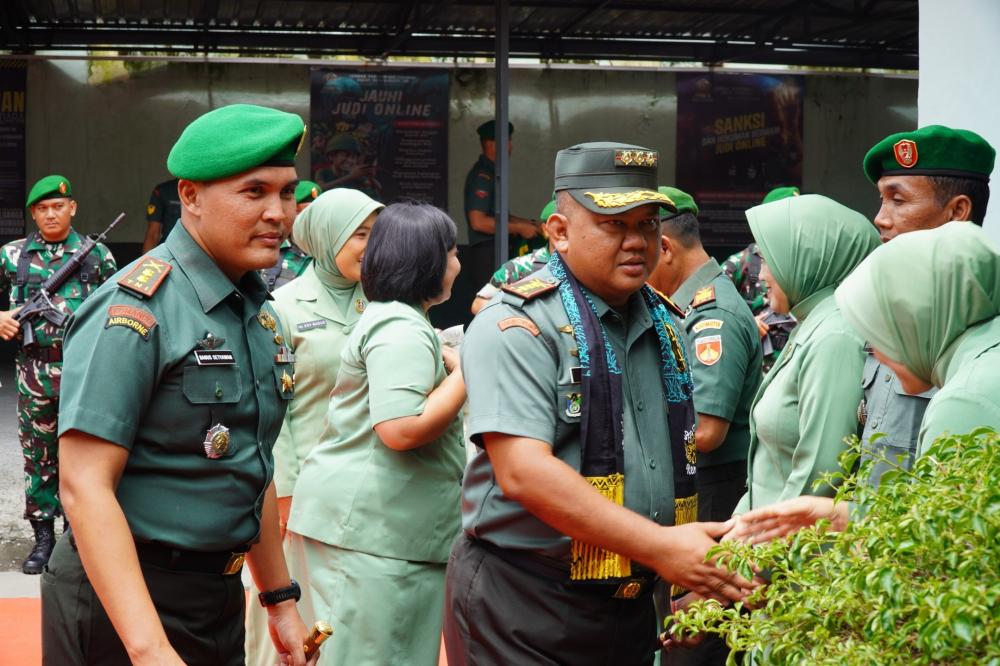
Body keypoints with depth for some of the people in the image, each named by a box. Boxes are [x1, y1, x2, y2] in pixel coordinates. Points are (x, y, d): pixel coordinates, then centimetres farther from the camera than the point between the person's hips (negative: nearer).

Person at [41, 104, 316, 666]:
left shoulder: (260, 311, 9)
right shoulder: (135, 309, -17)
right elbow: (85, 487, -22)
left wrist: (280, 599, 19)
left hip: (220, 595, 8)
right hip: (123, 603, -8)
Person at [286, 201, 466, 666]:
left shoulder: (386, 316, 18)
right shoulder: (403, 330, -16)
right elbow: (401, 430, -25)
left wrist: (446, 362, 18)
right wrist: (466, 374, -16)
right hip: (373, 529, -11)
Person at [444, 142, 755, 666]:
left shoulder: (666, 328, 11)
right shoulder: (519, 326, -14)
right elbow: (523, 472, -25)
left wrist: (690, 573, 12)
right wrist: (660, 547, -28)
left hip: (631, 606, 7)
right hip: (520, 611, -7)